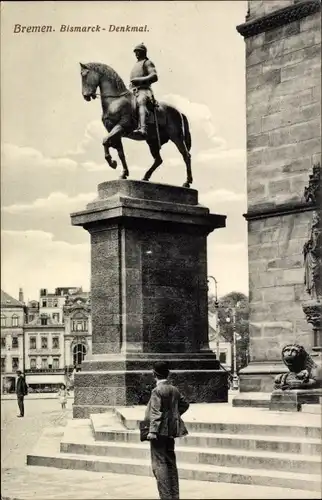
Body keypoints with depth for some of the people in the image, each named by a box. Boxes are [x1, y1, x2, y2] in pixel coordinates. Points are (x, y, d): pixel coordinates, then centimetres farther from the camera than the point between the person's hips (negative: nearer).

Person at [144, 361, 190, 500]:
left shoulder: (157, 391, -14)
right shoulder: (174, 390, 7)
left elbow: (156, 412, -18)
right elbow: (184, 404, 18)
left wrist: (152, 431, -19)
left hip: (160, 431, -7)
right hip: (171, 430, 7)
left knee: (160, 463, -4)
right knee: (171, 462, 14)